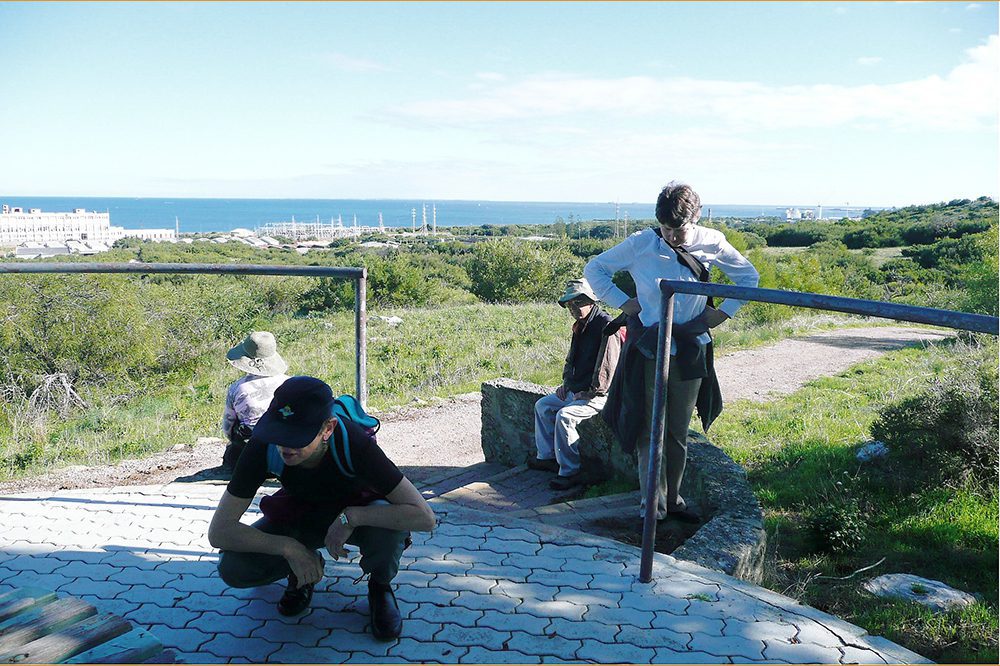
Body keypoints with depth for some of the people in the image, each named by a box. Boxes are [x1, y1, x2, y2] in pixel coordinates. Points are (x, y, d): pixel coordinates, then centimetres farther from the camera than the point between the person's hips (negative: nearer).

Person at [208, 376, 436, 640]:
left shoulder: (353, 443, -35)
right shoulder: (263, 447, -29)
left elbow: (425, 517, -38)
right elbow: (219, 532, -25)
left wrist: (350, 517, -41)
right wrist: (289, 548, -33)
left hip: (356, 512, -2)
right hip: (300, 515, 2)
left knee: (389, 528, -38)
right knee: (234, 568, -23)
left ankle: (380, 586, -2)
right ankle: (303, 572, 9)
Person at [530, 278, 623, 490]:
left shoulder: (605, 325, -18)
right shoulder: (581, 327, 13)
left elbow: (607, 366, -23)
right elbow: (572, 360, 26)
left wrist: (590, 393, -20)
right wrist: (566, 383, 11)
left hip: (598, 394, -10)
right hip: (576, 390, 11)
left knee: (565, 416, -28)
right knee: (542, 405, 12)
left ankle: (570, 471, -19)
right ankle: (547, 457, 17)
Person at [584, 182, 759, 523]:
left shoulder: (711, 243, -1)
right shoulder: (640, 244, -6)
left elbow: (749, 276, 15)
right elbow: (594, 268, 6)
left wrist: (724, 312, 4)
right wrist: (623, 303, -3)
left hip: (690, 351, 2)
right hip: (649, 350, -2)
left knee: (679, 432, 11)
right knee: (650, 429, -2)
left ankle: (672, 499, 24)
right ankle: (653, 503, 7)